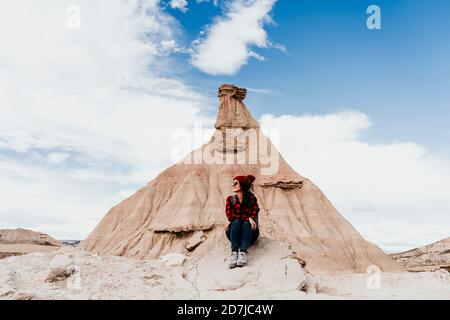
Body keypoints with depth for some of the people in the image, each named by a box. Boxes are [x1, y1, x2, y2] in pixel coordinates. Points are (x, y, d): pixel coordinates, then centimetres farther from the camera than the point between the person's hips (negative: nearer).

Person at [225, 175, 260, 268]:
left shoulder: (252, 198, 5)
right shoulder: (230, 199, 5)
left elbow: (254, 214, -6)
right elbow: (230, 216, -7)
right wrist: (247, 218, -17)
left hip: (249, 232, 0)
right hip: (234, 231, 0)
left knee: (246, 224, -30)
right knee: (236, 222, -30)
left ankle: (243, 252, -51)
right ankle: (234, 252, -48)